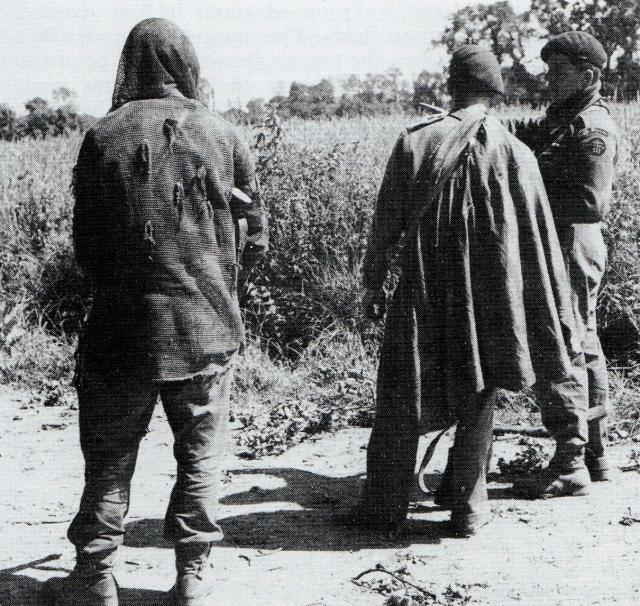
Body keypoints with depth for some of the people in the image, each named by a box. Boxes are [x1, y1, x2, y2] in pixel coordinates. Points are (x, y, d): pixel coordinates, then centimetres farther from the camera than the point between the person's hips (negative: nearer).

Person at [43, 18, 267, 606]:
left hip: (123, 326, 0)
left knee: (109, 457, 12)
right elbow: (254, 242, 2)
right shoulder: (223, 136, -4)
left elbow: (85, 246, 0)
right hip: (207, 326, 1)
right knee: (200, 455, 12)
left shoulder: (104, 138, -6)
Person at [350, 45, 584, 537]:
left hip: (422, 293, 0)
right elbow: (541, 243, -2)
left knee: (400, 400, 10)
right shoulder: (514, 153, -5)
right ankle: (469, 509, 18)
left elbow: (386, 221, 1)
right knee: (477, 401, 13)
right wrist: (560, 327, 4)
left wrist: (374, 282, 13)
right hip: (489, 299, 0)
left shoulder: (414, 142, -4)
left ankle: (385, 505, 17)